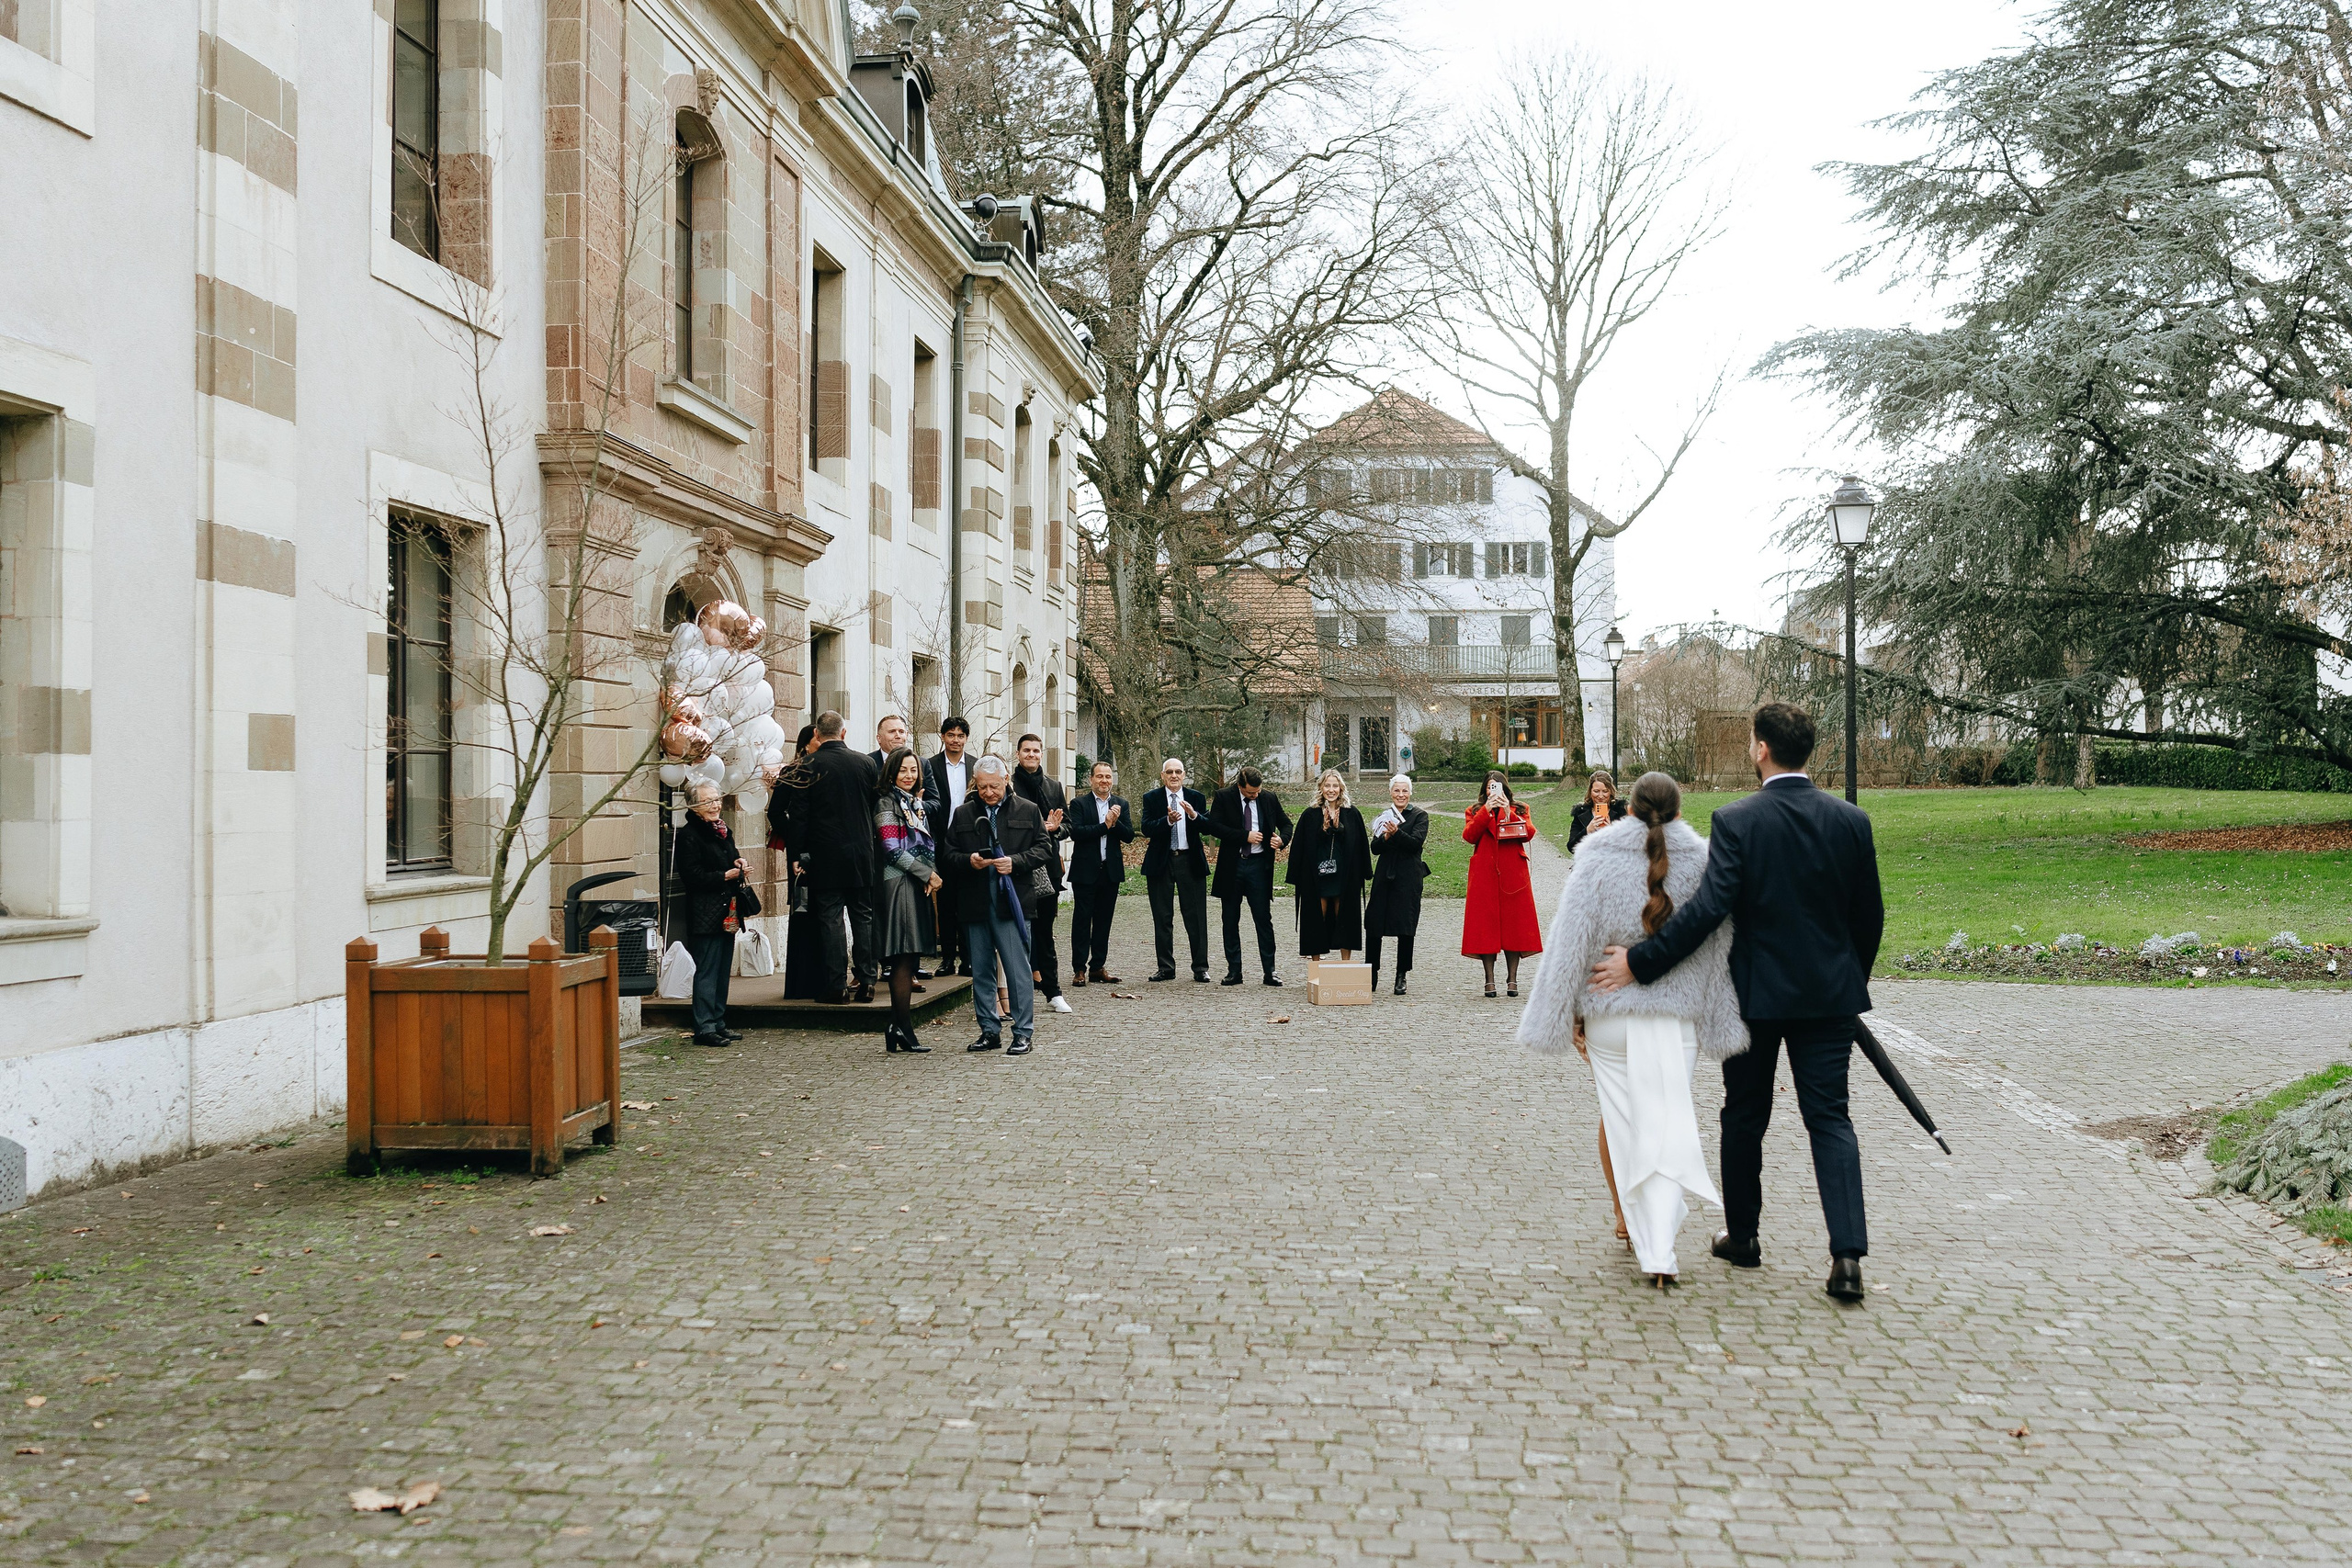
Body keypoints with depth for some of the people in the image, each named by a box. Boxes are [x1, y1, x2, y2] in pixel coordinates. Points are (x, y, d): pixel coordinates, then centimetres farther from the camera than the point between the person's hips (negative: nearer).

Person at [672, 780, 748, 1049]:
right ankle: (704, 1028, -4)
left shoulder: (723, 830, 15)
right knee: (706, 971, -7)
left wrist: (738, 864, 7)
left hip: (727, 913, 8)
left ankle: (718, 1022, 19)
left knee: (722, 971, 12)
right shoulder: (688, 835, -11)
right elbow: (692, 877, -17)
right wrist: (725, 876, -16)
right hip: (704, 914, -8)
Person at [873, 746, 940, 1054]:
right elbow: (893, 850, -13)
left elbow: (928, 844, 20)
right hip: (899, 884, -8)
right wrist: (927, 874, -10)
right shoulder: (887, 802, -6)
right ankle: (904, 1032, -7)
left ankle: (896, 1029, 11)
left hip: (919, 886, 8)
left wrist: (931, 874, 1)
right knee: (904, 961, -9)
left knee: (908, 961, 7)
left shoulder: (916, 803, 19)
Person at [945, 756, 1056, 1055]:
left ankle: (1023, 1033, 3)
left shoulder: (1028, 811, 5)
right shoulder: (963, 814, 11)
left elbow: (1044, 848, 3)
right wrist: (968, 860, -9)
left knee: (1017, 969, -4)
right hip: (975, 903, 3)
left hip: (1012, 901, -3)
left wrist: (1015, 862, -12)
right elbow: (948, 853, 12)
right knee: (981, 971, 9)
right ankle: (990, 1031, 19)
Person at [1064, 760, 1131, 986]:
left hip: (1111, 871, 4)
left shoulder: (1121, 804, 9)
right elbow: (1075, 832, -15)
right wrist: (1105, 825, -18)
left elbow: (1129, 836, 1)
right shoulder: (1079, 804, -1)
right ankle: (1079, 969, 3)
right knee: (1082, 919, 0)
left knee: (1103, 921, 9)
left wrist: (1115, 822, -16)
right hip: (1085, 871, -4)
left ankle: (1098, 967, 16)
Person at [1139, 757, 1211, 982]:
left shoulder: (1197, 798, 6)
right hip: (1161, 862, 0)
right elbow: (1147, 829, -10)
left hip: (1190, 862, 0)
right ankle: (1166, 967, 14)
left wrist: (1194, 815, -25)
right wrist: (1168, 820, -26)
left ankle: (1200, 968, 6)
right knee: (1162, 919, 6)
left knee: (1196, 917, -1)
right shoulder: (1151, 798, 3)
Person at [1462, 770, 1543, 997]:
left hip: (1513, 874, 0)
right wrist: (1486, 810, -13)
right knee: (1486, 924, -4)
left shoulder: (1519, 810, 14)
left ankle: (1513, 979, 4)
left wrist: (1508, 812, -15)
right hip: (1484, 874, 0)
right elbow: (1469, 836, -5)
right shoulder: (1475, 812, 14)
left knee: (1514, 923, -2)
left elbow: (1529, 833, -5)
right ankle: (1489, 980, 1)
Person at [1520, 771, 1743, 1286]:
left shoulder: (1598, 860, -4)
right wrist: (1716, 1024, 11)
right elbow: (1719, 951, 3)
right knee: (1668, 1125, 2)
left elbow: (1572, 939, -6)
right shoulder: (1703, 862, -1)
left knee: (1619, 1117, 17)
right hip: (1678, 1015, 0)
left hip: (1611, 1011, 0)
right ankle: (1659, 1249, -12)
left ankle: (1626, 1217, 31)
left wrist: (1568, 1012, 1)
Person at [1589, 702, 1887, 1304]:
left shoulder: (1736, 821, -14)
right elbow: (1869, 915, 5)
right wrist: (1853, 978, 21)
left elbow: (1707, 909, -22)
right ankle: (1848, 1255, -9)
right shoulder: (1851, 820, -2)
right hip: (1830, 994, 2)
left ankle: (1742, 1235, 27)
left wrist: (1638, 962, -16)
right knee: (1830, 1119, 4)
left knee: (1745, 1117, 14)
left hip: (1756, 992, -2)